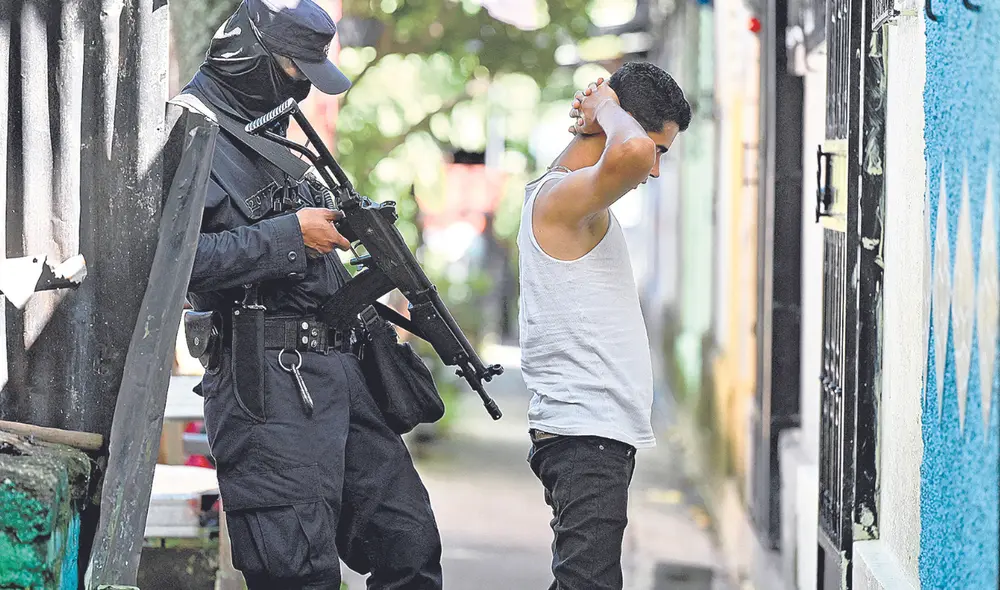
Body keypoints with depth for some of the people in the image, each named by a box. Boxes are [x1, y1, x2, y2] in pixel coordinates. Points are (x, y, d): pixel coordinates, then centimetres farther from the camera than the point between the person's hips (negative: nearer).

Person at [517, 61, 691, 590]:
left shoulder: (569, 198, 16)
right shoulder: (563, 197, -14)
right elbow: (631, 153, -35)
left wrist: (598, 113, 19)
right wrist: (608, 109, -14)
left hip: (599, 433, 11)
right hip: (584, 436, -11)